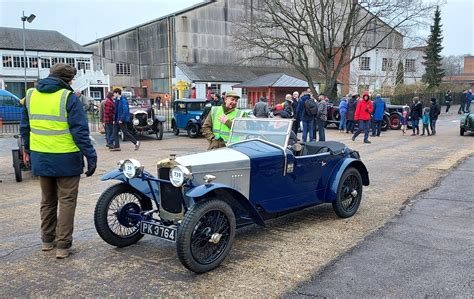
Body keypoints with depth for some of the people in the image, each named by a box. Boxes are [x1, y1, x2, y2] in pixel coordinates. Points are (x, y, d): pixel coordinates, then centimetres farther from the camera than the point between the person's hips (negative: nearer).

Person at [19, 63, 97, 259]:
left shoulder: (30, 95, 7)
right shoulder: (68, 97, -12)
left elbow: (24, 128, 13)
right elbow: (80, 131, -17)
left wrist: (30, 153, 22)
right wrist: (91, 156, -14)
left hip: (41, 159, 6)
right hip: (66, 160, -6)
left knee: (48, 201, 19)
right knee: (66, 202, 5)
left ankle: (47, 240, 30)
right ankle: (63, 246, 7)